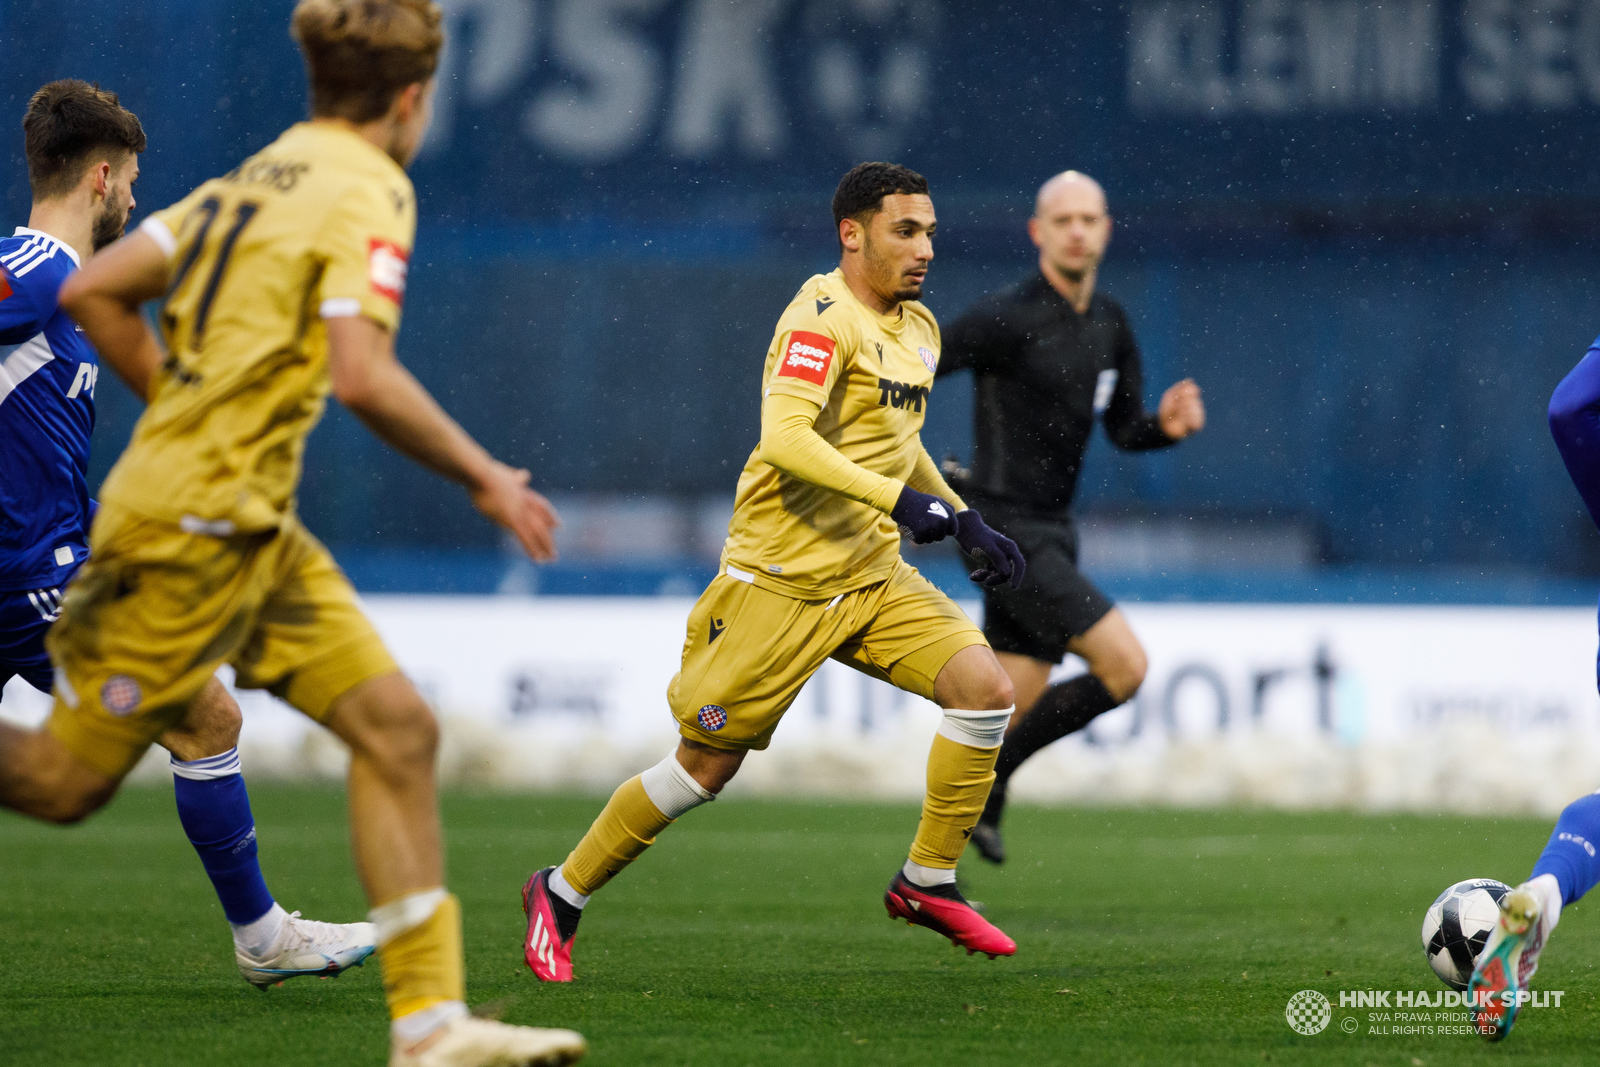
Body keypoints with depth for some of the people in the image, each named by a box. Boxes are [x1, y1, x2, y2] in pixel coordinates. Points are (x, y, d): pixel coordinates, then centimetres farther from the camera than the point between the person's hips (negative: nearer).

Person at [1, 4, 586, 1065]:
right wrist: (487, 479, -11)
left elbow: (91, 291, 14)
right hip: (195, 527, -9)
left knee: (397, 728, 2)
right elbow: (362, 377, -22)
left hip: (256, 532, 9)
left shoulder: (253, 180, 14)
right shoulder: (369, 192, -11)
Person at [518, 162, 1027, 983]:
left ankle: (927, 881, 3)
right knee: (708, 764, -2)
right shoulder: (823, 316, -16)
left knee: (985, 686, -10)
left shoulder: (918, 329, 12)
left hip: (872, 575, 8)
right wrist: (897, 498, -35)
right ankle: (562, 894, 16)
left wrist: (965, 522, 17)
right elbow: (784, 435, -30)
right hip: (780, 577, -8)